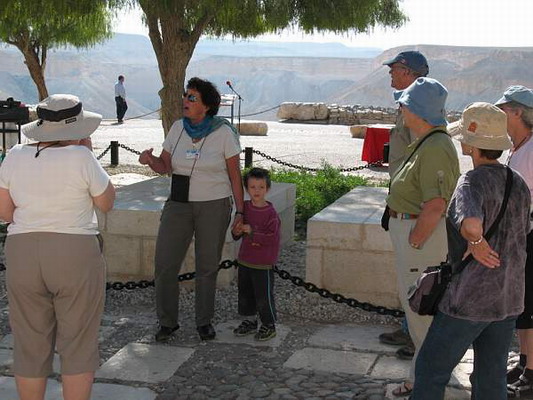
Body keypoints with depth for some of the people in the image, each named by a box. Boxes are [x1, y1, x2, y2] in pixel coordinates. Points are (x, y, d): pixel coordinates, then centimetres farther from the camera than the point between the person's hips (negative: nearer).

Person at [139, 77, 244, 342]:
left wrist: (240, 211, -7)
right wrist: (150, 160, -19)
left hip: (214, 206, -3)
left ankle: (204, 321, 24)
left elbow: (235, 175, -5)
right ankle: (167, 322, 13)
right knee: (165, 264, -3)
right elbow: (165, 166, 4)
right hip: (178, 204, 3)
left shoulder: (223, 133, -9)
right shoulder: (178, 128, 2)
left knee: (207, 266, 7)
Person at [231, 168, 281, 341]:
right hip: (244, 260, 7)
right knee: (245, 293, 17)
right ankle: (250, 321, 34)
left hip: (263, 263, -6)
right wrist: (237, 232, -9)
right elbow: (238, 229, 15)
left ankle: (269, 325, 18)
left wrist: (252, 232, -25)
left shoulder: (271, 213, -16)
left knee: (264, 296, 2)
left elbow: (272, 238, -22)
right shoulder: (244, 207, 3)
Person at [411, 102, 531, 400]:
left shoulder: (472, 183, -20)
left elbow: (471, 224, -42)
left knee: (432, 369, 10)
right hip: (508, 299, 7)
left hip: (470, 299, -7)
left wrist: (475, 242, -22)